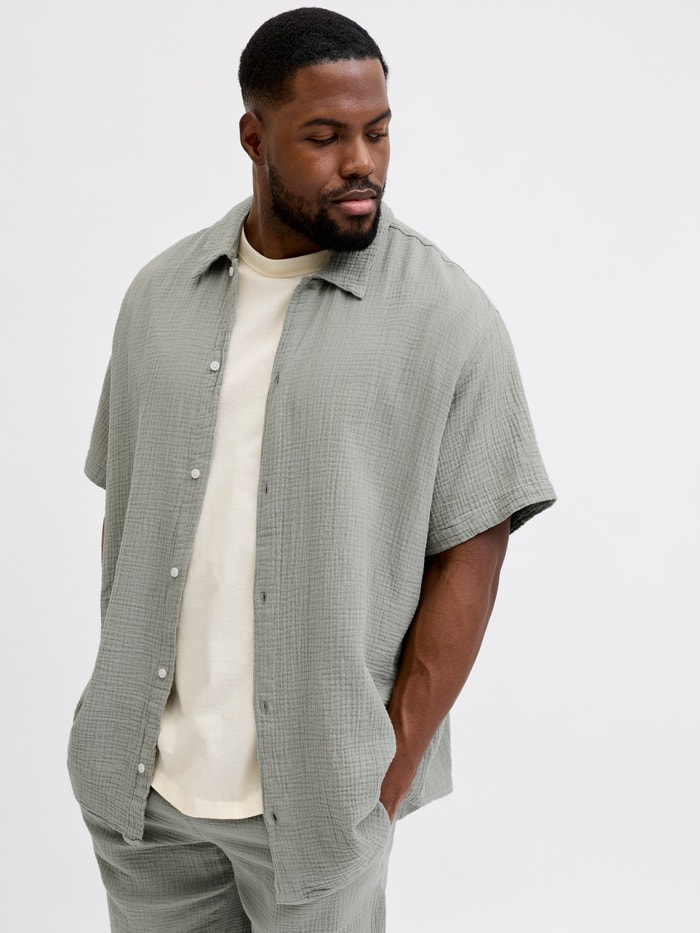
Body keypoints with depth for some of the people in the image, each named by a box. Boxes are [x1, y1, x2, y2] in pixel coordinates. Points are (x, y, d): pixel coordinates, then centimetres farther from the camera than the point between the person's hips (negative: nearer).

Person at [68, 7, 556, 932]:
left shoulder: (448, 317, -9)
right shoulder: (161, 294, 4)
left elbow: (467, 556, -9)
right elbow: (125, 512, 9)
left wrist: (391, 774, -11)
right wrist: (119, 709, 5)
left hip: (316, 793, -3)